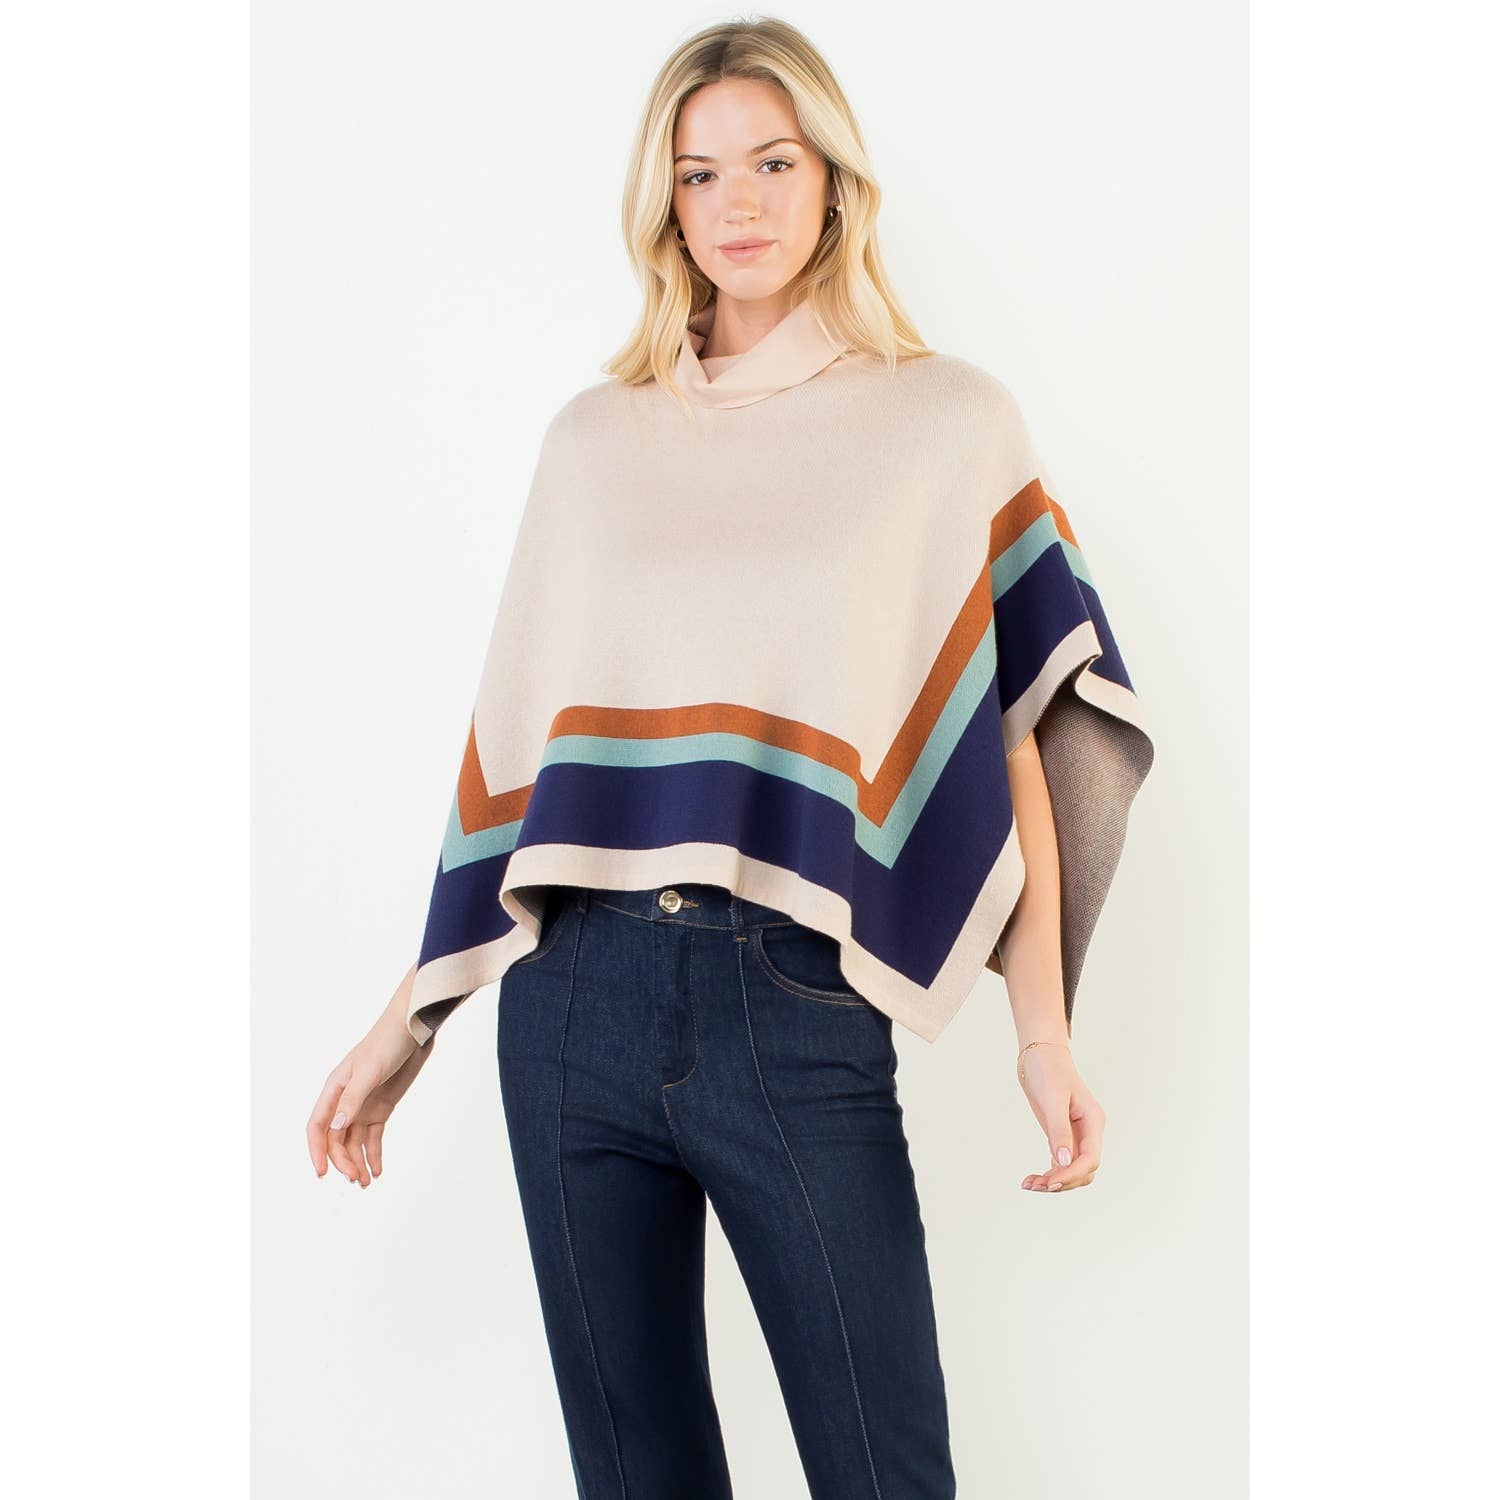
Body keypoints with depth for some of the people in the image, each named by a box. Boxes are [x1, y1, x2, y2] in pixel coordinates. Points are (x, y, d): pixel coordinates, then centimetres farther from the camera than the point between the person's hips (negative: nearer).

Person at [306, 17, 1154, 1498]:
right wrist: (409, 1017, 12)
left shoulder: (946, 421, 4)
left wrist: (1044, 1028, -7)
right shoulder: (595, 439, 11)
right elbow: (516, 734, 12)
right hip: (574, 994, 3)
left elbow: (1006, 728, 0)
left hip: (799, 1004, -2)